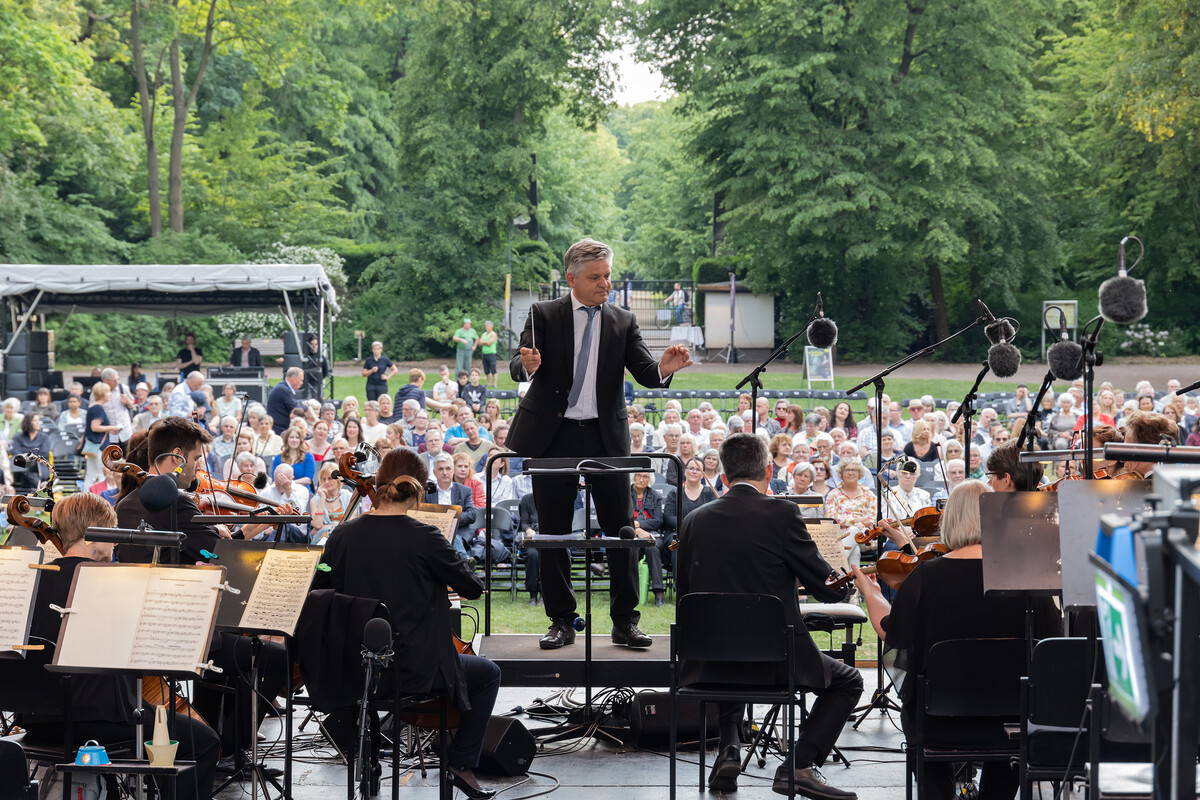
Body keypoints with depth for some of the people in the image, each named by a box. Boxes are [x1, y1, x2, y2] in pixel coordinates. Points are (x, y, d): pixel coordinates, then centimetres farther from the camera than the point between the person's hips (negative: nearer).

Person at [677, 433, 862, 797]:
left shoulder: (694, 521, 2)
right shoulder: (782, 514, -10)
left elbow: (684, 593, 11)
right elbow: (830, 589, -6)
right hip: (776, 658, -4)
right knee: (848, 681, 20)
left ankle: (728, 750, 17)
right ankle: (799, 764, 1)